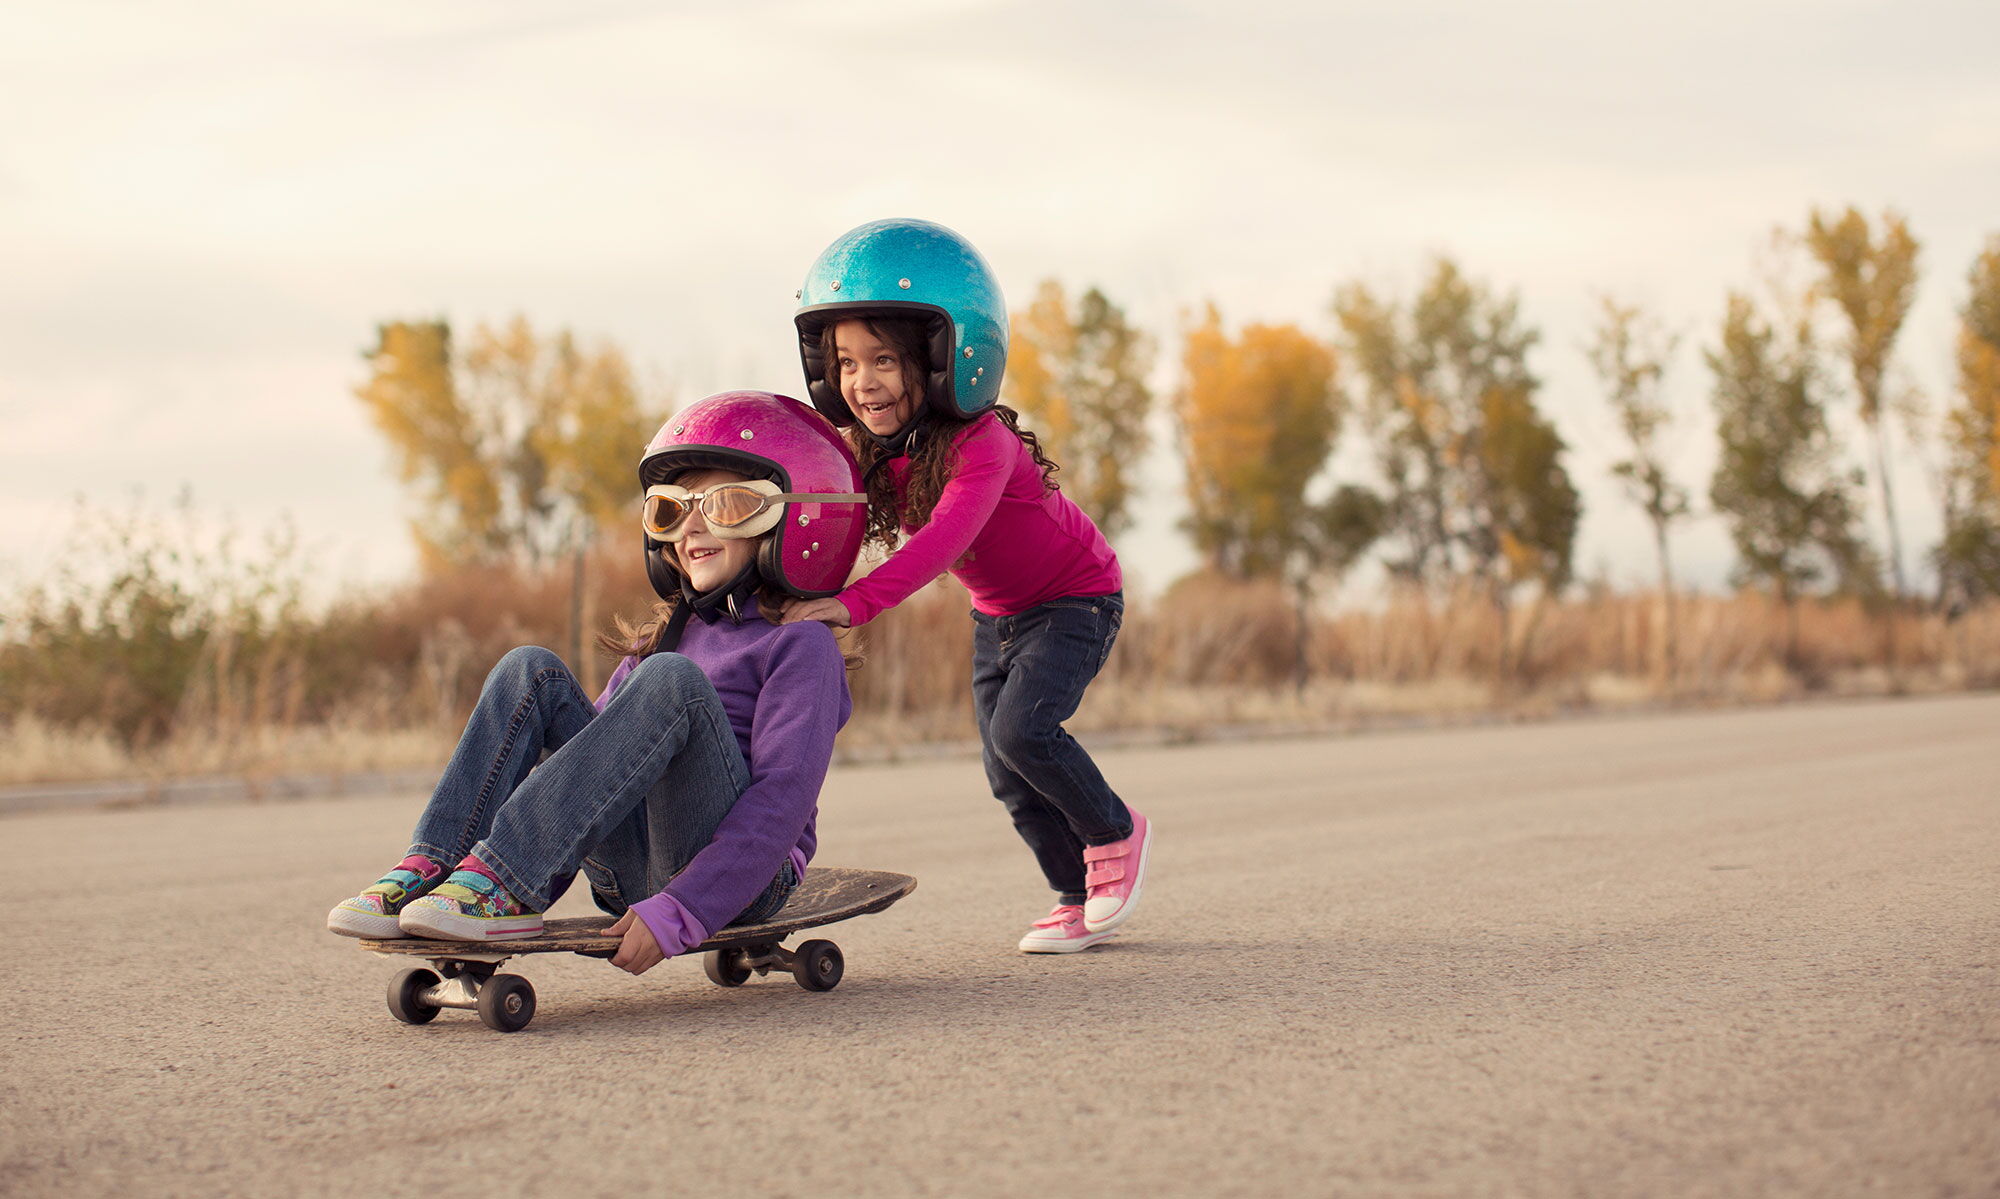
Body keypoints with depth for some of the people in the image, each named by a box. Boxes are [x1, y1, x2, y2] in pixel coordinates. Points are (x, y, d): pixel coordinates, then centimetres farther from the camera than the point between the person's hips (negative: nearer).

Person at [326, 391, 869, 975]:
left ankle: (499, 881, -34)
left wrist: (675, 914, -26)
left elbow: (782, 800, -15)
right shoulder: (668, 635, 22)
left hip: (738, 875, -6)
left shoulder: (800, 645, -2)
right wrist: (542, 883, 3)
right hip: (631, 873, 7)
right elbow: (599, 748, 18)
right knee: (531, 671, -5)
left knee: (671, 681, -28)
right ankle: (430, 871, -22)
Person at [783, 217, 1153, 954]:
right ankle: (1081, 899, 19)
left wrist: (854, 603, -58)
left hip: (1075, 598, -7)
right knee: (1006, 776, 2)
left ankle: (1116, 832, 2)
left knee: (1019, 727, -24)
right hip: (996, 615, 7)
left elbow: (943, 538, -47)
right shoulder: (867, 451, -11)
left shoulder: (979, 442, -34)